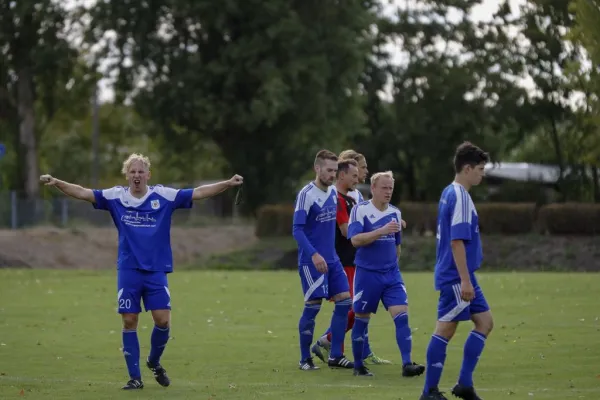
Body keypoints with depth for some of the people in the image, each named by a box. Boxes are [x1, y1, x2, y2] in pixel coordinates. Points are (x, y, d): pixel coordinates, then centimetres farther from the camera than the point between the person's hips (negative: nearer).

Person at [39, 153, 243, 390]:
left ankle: (154, 362, 23)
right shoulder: (116, 196, 1)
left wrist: (228, 184, -11)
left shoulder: (163, 196, 0)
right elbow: (83, 193, -2)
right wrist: (56, 183, -14)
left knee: (163, 320, -6)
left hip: (157, 271, 0)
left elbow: (198, 193, -2)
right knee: (129, 322, -1)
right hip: (128, 271, 0)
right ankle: (135, 377, 8)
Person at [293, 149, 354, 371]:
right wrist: (314, 255, -26)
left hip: (332, 259, 7)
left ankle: (335, 356, 8)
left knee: (344, 302, 1)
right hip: (311, 261, -7)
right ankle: (305, 359, 6)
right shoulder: (306, 194, -13)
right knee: (313, 307, -6)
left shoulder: (333, 192, 9)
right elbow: (297, 230, -17)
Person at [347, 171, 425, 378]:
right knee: (361, 319, 5)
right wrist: (382, 231, -27)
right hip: (367, 274, -4)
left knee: (402, 315, -10)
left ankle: (407, 364, -15)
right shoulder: (360, 210, -7)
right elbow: (355, 240, -20)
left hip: (392, 275, 4)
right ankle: (358, 366, 19)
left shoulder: (395, 213, 10)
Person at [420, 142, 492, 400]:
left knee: (485, 322, 9)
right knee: (445, 330, -4)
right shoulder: (460, 197, -16)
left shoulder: (450, 193, 14)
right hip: (456, 277, -10)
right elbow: (457, 241, -22)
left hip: (461, 277, 10)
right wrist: (465, 281, -22)